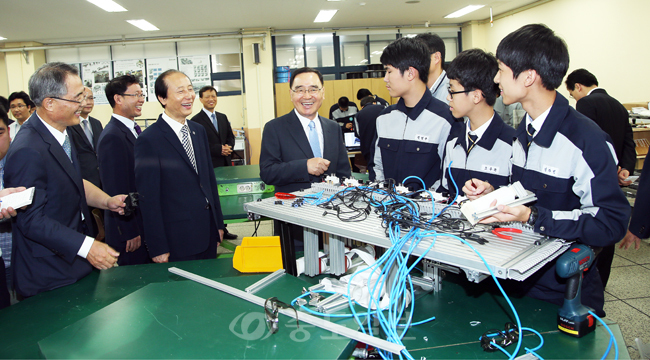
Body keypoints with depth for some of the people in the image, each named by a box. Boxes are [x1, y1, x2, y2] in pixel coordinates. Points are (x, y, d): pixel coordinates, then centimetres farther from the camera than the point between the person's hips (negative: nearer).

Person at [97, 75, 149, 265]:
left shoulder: (134, 130, 10)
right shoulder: (112, 137, -19)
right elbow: (116, 191, -21)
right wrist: (130, 233, -17)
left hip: (144, 222, 9)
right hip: (130, 230, -9)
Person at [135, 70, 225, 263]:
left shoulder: (199, 131, 9)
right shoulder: (148, 140, -13)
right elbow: (148, 199, -12)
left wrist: (218, 223, 13)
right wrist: (158, 248, -12)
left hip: (208, 235, 6)